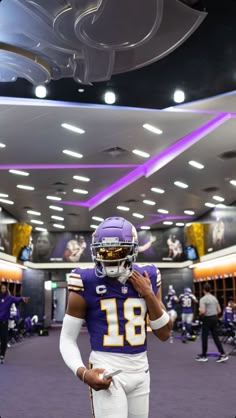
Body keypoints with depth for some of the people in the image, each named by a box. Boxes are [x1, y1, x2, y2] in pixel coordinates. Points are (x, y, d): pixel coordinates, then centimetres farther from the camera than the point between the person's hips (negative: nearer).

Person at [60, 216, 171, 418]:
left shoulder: (147, 279, 3)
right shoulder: (87, 283, -8)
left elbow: (164, 334, 5)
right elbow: (67, 338, -2)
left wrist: (149, 294, -7)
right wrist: (83, 372, -19)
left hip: (140, 371, 4)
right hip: (107, 372, -4)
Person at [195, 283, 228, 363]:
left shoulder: (203, 299, -13)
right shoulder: (214, 298, 11)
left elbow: (202, 311, -23)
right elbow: (219, 310, 13)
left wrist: (200, 310, -2)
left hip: (207, 319, -7)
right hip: (215, 318, 7)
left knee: (204, 337, 4)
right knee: (216, 337, 8)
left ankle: (204, 356, 13)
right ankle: (223, 355, 2)